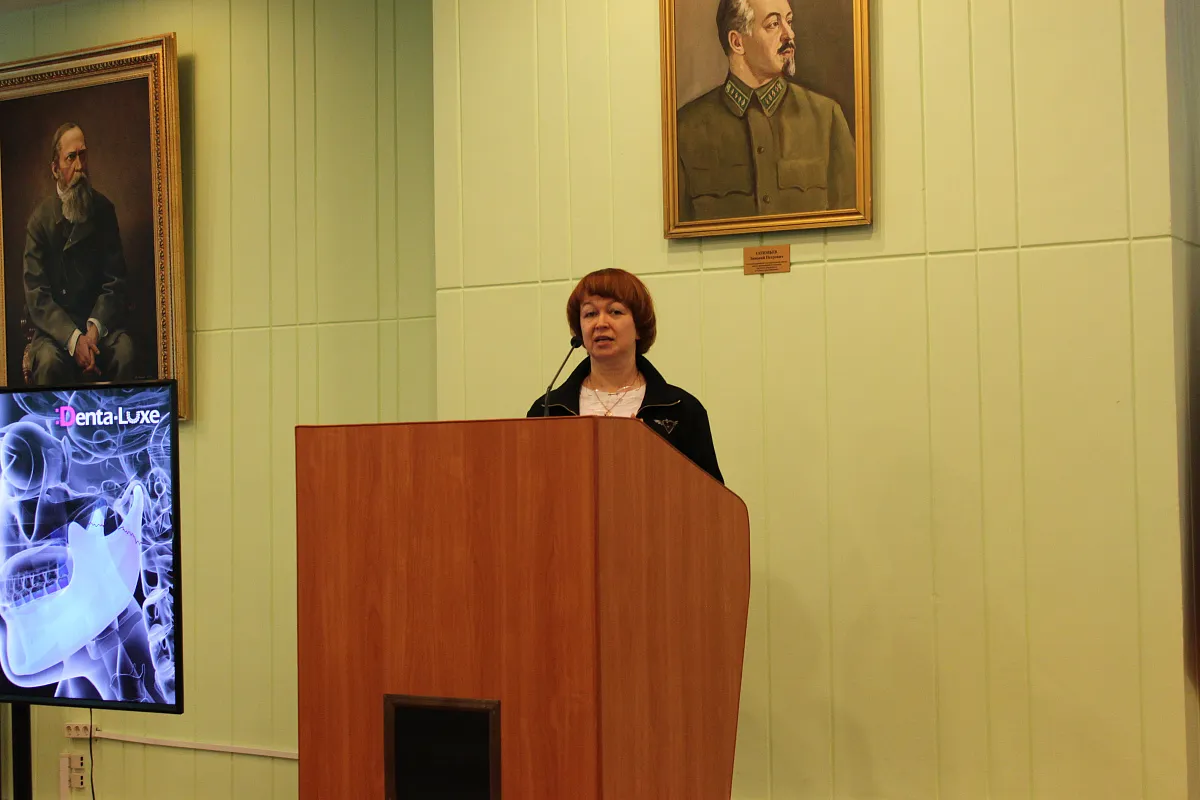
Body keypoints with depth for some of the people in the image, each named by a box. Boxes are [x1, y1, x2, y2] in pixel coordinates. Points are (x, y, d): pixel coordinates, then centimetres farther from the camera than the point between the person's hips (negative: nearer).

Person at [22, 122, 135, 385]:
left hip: (97, 323, 2)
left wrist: (96, 327, -16)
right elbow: (37, 297, -7)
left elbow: (115, 282, 3)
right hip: (54, 329, -2)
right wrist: (73, 339, -24)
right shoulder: (40, 220, -2)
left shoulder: (104, 210, 5)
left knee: (124, 350, -29)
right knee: (49, 361, -33)